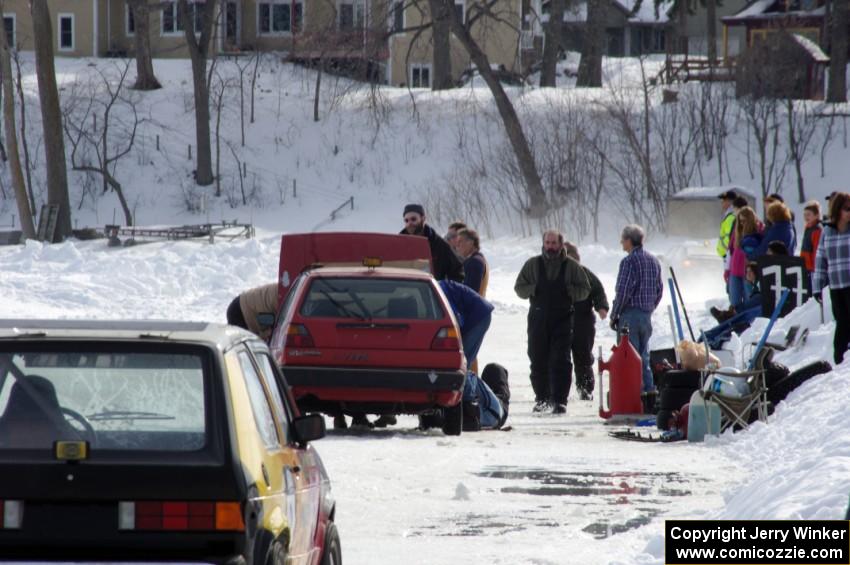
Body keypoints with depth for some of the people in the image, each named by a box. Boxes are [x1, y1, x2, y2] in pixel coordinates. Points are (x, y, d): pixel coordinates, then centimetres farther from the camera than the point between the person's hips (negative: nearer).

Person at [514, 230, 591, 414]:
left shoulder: (571, 266, 4)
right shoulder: (533, 265, 7)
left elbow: (584, 290, 6)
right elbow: (519, 288, 9)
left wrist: (568, 290, -13)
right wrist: (534, 289, -11)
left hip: (563, 319, -2)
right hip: (538, 318, 2)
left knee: (561, 361, -9)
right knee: (538, 361, 5)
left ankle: (559, 401, -9)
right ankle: (542, 398, 17)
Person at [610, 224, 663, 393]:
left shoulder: (629, 261, -14)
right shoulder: (653, 260, 11)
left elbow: (623, 291, -16)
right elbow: (659, 289, 16)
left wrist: (614, 315, -7)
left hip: (630, 314, -8)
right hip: (647, 315, 8)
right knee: (644, 355, 14)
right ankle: (648, 388, 13)